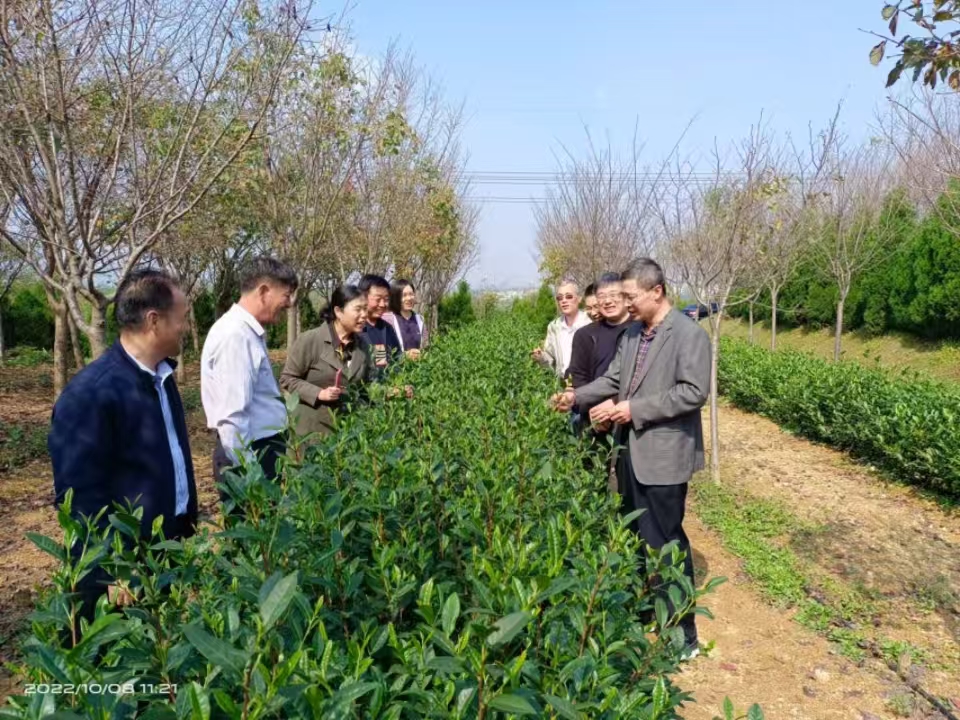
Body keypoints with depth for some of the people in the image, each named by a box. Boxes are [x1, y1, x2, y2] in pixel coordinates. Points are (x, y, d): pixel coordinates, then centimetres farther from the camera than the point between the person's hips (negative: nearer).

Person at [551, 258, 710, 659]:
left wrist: (634, 409, -21)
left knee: (665, 544, -1)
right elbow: (613, 379, 13)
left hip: (663, 456, -8)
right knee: (636, 537, 19)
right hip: (631, 451, 8)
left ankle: (682, 637, 14)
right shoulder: (632, 333, 11)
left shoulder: (689, 334, -14)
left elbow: (694, 393, -20)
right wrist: (577, 396, -2)